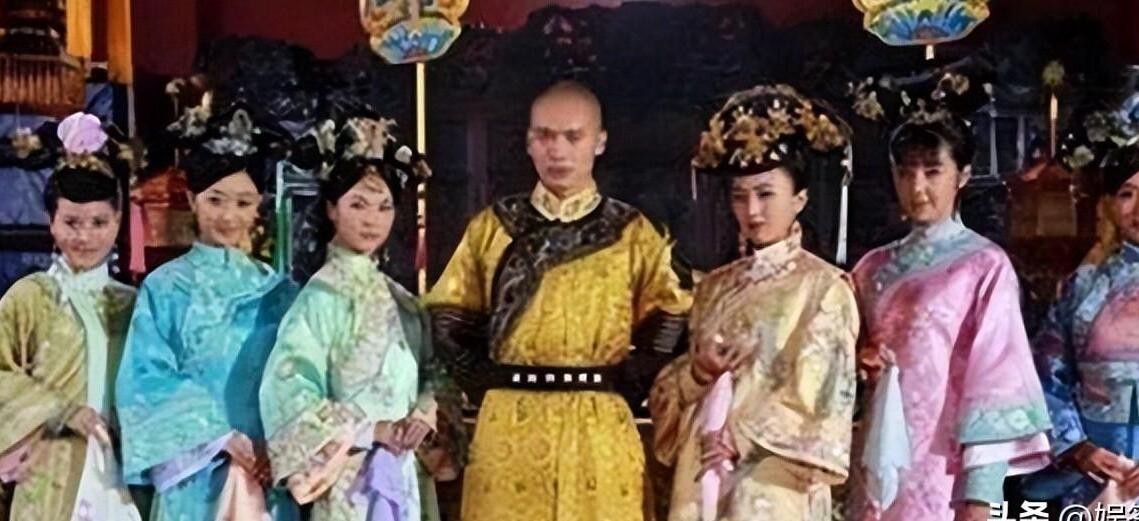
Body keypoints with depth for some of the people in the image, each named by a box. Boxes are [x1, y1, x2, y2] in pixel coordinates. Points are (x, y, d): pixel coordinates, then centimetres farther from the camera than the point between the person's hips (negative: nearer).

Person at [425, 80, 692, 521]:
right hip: (508, 424, 1)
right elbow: (449, 317, 11)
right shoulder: (491, 227, 9)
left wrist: (626, 386, -3)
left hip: (600, 425, 0)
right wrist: (480, 381, 1)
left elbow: (668, 321, 7)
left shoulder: (633, 233, 7)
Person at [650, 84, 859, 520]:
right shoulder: (715, 287, 14)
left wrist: (739, 437, -15)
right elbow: (671, 387, 15)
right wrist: (697, 372, -7)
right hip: (702, 476, 5)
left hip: (773, 485, -5)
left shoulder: (823, 286, -2)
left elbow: (820, 392, -9)